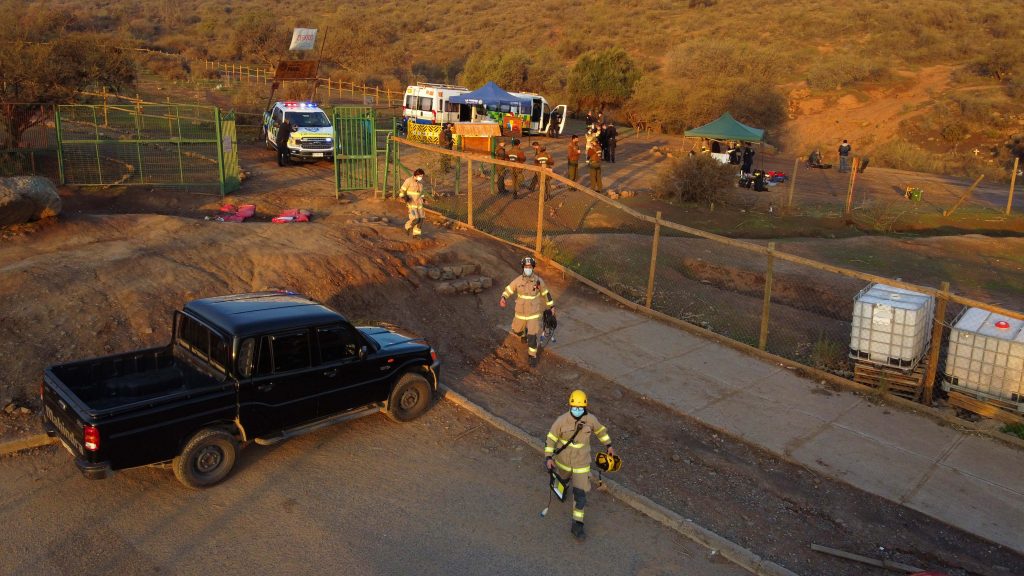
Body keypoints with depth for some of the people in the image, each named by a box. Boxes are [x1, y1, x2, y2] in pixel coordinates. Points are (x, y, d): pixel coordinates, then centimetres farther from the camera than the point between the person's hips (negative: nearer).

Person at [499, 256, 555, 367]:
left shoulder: (538, 280, -11)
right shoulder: (518, 280, -9)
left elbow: (546, 293, 3)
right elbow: (508, 289, -1)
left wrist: (551, 306, 9)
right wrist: (503, 298, -22)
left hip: (534, 314, -2)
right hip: (521, 313, 3)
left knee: (532, 337, -9)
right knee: (517, 330, 21)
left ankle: (532, 356, 12)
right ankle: (524, 333, 58)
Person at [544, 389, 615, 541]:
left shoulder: (590, 419, -17)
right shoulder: (561, 420, -23)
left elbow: (600, 430, 5)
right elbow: (551, 438, -13)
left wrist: (608, 445, 11)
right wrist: (548, 457, -19)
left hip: (581, 463, 0)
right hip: (563, 460, 0)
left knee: (580, 493, -3)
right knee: (563, 478, 31)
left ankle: (577, 525, 9)